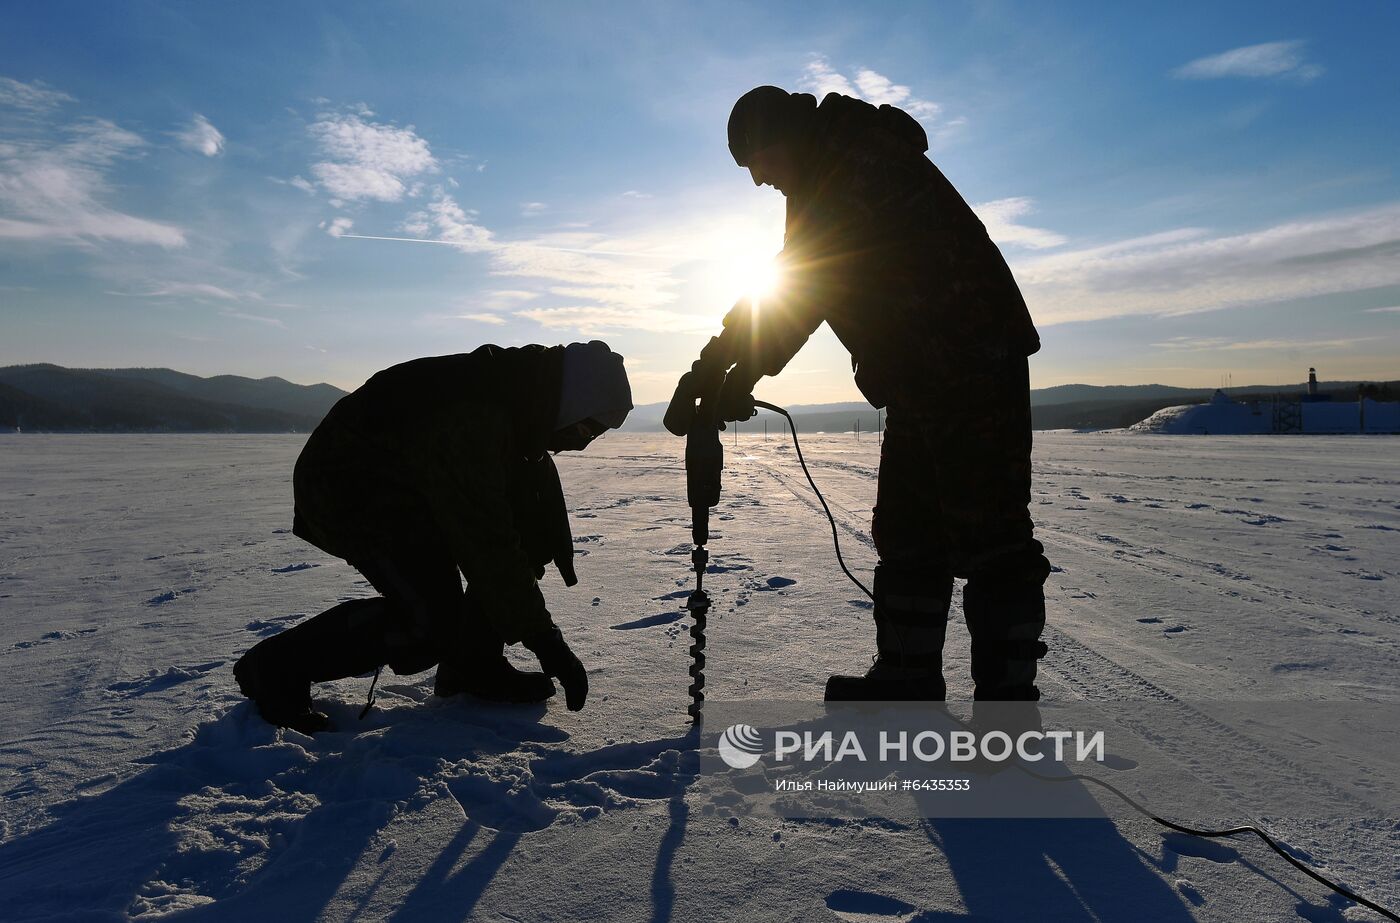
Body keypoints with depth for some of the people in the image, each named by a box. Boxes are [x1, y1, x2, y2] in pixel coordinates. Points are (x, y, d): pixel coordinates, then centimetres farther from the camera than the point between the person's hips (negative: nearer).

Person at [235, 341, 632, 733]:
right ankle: (278, 666, -3)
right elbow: (489, 547, -34)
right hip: (344, 490, -9)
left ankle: (474, 667, 7)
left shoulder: (511, 397, -4)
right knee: (430, 621, -21)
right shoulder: (468, 421, -34)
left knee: (522, 528, -2)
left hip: (412, 490, 10)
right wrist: (544, 638, -27)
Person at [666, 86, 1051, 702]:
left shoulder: (859, 161, -11)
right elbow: (790, 288, 18)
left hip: (972, 369, -10)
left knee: (988, 535, -8)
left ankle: (1007, 694, 0)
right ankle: (906, 678, 21)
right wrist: (713, 369, 9)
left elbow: (802, 289, -18)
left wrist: (737, 376, -13)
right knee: (906, 534, 12)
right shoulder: (826, 185, 21)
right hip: (923, 383, 11)